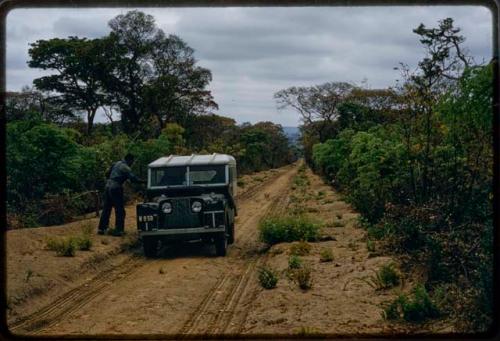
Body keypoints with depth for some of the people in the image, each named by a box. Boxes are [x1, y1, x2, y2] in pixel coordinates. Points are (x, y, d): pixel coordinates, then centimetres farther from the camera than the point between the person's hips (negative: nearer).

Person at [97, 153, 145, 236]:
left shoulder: (116, 164, 15)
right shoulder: (126, 168, -9)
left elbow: (107, 174, 22)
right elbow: (133, 179, -17)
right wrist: (144, 182, -11)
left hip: (108, 186, 8)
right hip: (116, 189, -8)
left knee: (106, 209, 14)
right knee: (120, 210, -1)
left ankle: (101, 228, 16)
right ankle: (118, 230, -2)